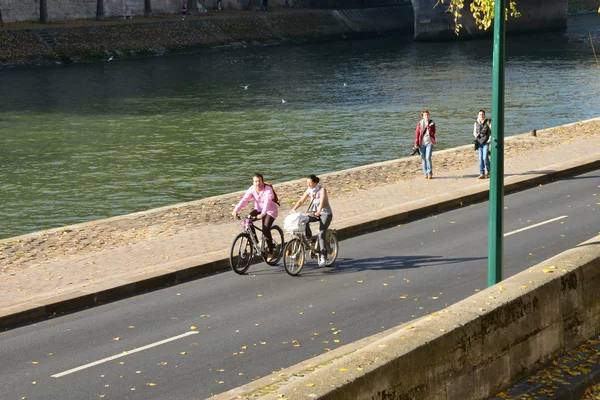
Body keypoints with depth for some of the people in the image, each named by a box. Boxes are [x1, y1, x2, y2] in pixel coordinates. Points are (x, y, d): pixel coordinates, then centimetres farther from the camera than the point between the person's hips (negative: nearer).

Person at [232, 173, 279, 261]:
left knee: (266, 230, -23)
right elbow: (244, 200, -21)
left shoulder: (268, 189, -24)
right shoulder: (252, 189, -10)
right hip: (258, 209, 5)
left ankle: (270, 251, -2)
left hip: (270, 211, -5)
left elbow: (267, 202, -39)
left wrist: (262, 214, -55)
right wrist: (236, 210, -35)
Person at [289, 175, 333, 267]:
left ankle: (323, 257, -17)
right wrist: (293, 209, -20)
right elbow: (301, 201, -4)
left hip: (325, 213, -6)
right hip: (315, 213, 6)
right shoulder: (309, 190, -2)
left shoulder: (322, 190, -18)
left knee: (321, 234, -20)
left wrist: (318, 211, -48)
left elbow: (322, 202, -31)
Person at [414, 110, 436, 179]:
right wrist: (416, 143, -3)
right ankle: (425, 173, 15)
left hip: (429, 143, -2)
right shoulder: (420, 123, 0)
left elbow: (432, 133, -11)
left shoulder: (432, 123, 0)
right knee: (423, 159, 5)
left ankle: (430, 173, -3)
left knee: (428, 158, -12)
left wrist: (428, 126, -18)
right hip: (422, 143, 2)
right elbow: (417, 133, 1)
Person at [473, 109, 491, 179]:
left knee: (485, 157, -12)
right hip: (479, 142, 4)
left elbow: (492, 131, -4)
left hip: (486, 142, -4)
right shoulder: (476, 123, 7)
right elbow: (474, 132, 16)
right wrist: (475, 135, -7)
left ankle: (489, 171, 11)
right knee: (480, 158, 1)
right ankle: (482, 174, 4)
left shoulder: (487, 122, -4)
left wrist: (490, 139, -15)